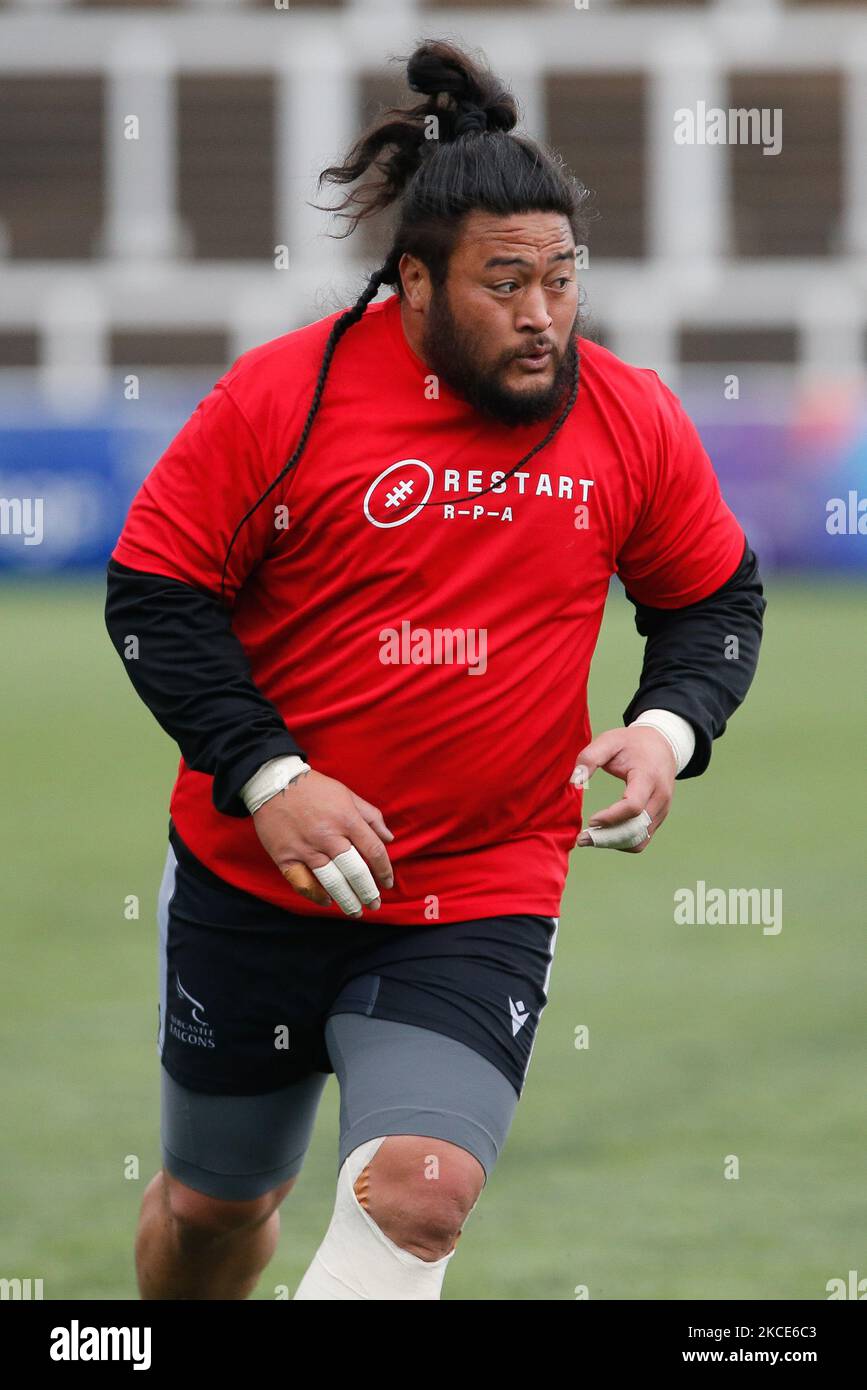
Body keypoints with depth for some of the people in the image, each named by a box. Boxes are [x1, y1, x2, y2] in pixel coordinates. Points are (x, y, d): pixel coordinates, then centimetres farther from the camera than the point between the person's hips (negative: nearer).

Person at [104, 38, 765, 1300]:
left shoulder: (631, 422, -2)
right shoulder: (283, 394, -10)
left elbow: (716, 596, 13)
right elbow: (153, 593, -5)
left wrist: (669, 726, -8)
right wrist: (268, 775, -16)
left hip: (480, 909, 0)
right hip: (253, 881, 0)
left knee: (419, 1195, -22)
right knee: (214, 1203, 16)